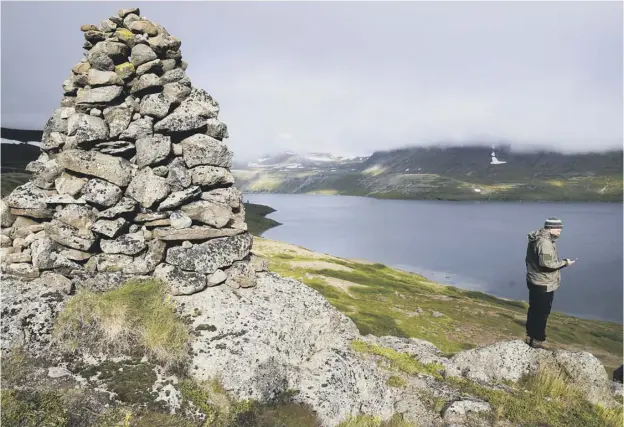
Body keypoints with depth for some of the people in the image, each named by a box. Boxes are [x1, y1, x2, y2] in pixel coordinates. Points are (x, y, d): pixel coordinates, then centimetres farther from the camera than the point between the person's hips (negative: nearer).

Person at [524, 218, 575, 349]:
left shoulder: (536, 239, 9)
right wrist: (564, 263, -18)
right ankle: (538, 340, 12)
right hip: (544, 284, -10)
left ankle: (530, 336, 29)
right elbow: (546, 264, -29)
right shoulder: (545, 243, -24)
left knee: (534, 310, 18)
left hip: (534, 281, 10)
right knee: (542, 313, 2)